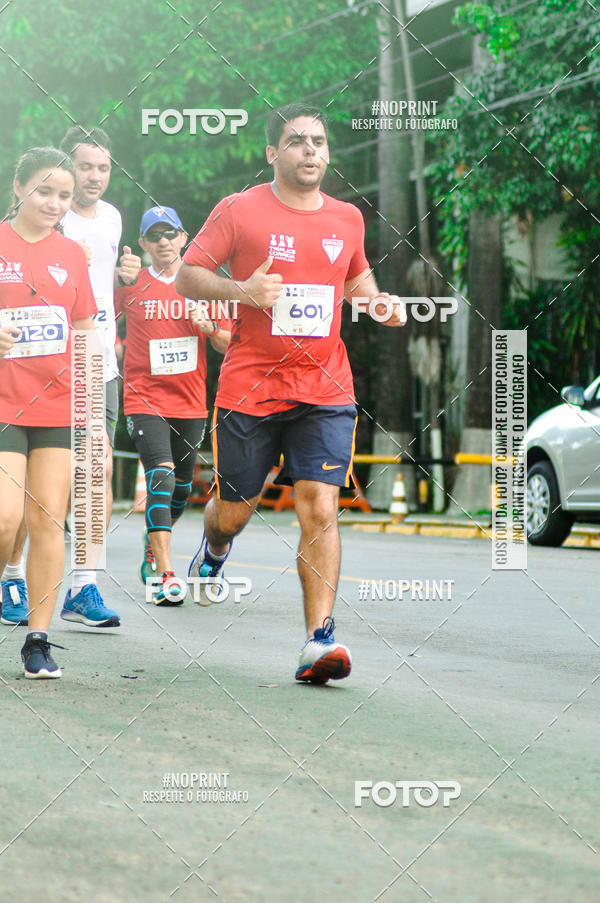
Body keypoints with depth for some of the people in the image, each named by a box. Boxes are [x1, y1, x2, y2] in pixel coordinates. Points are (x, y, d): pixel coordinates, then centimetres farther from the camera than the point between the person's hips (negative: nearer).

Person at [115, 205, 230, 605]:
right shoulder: (131, 284, -1)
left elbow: (227, 344, 8)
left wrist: (211, 327, -12)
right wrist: (116, 352, -2)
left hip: (190, 402, 4)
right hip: (145, 397, -4)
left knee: (181, 488, 12)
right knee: (161, 477, -20)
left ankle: (153, 546, 41)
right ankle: (166, 576, -24)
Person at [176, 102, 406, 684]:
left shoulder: (347, 219, 10)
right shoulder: (239, 211, -2)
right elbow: (188, 276, 0)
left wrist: (380, 303, 5)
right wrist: (243, 289, -18)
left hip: (325, 391, 2)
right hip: (249, 389, -2)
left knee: (320, 509, -13)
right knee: (235, 509, 9)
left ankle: (318, 643, -15)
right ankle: (213, 551, 48)